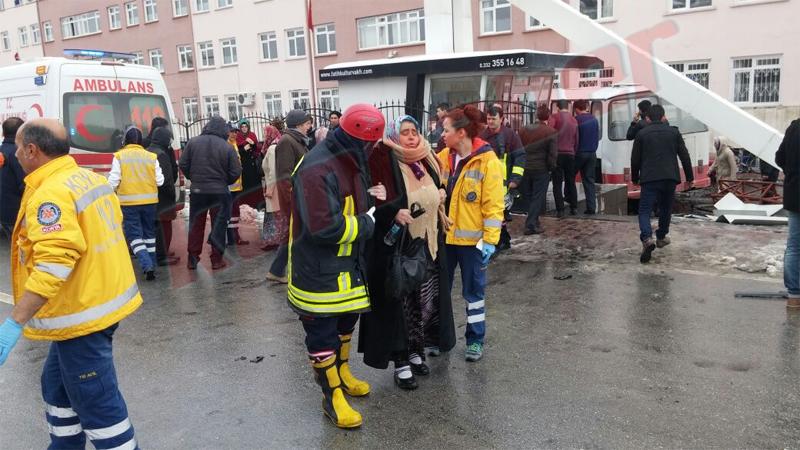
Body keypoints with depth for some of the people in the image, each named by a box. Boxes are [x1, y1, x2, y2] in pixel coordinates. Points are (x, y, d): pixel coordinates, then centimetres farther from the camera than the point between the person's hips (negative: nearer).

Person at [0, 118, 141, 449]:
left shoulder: (51, 194, -22)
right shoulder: (91, 178, 7)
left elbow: (53, 265, -31)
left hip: (82, 314, -10)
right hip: (106, 299, 10)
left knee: (97, 403, 1)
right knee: (58, 385, 25)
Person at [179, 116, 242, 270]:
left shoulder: (193, 142, -3)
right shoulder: (227, 147, -9)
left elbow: (183, 164, -1)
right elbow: (236, 171, -9)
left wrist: (193, 178, 14)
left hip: (197, 190, 2)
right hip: (220, 192, -2)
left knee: (196, 225, 12)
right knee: (218, 225, 8)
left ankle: (192, 259, 15)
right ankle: (217, 259, 10)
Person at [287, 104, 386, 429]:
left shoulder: (350, 162, 5)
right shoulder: (317, 170, -27)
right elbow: (325, 227, -33)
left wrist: (369, 198, -3)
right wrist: (366, 223, -19)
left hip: (348, 267, 10)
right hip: (318, 271, -9)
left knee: (345, 321, 24)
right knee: (322, 332, 7)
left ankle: (341, 374, 45)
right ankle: (332, 397, 22)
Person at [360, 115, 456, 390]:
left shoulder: (427, 161, 8)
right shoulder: (382, 162, -13)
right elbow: (370, 203, -17)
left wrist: (442, 195, 6)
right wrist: (394, 212, -30)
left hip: (428, 246, 6)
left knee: (425, 303, 13)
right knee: (399, 304, 3)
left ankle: (417, 352, 32)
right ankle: (400, 362, 17)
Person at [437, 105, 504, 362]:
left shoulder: (488, 161, -13)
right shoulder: (443, 157, 3)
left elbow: (494, 205, -13)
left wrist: (489, 240, -16)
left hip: (471, 238, -5)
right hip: (443, 235, 5)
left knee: (473, 291, 9)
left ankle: (475, 340, 25)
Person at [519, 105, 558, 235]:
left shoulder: (523, 130, 4)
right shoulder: (551, 132, -11)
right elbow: (553, 154, -15)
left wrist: (522, 165, 12)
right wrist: (551, 167, 1)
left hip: (525, 169, 5)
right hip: (541, 170, -5)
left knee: (530, 196, 18)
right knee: (538, 198, 1)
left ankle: (534, 221, 26)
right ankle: (531, 225, -3)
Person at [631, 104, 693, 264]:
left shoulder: (642, 134, 5)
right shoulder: (674, 132, 10)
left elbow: (635, 159, 6)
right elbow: (684, 156, 9)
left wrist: (635, 178, 19)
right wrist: (689, 176, 17)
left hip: (649, 179, -2)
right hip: (670, 178, 3)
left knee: (644, 210, -3)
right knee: (666, 209, 20)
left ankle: (647, 239, -25)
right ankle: (661, 237, 32)